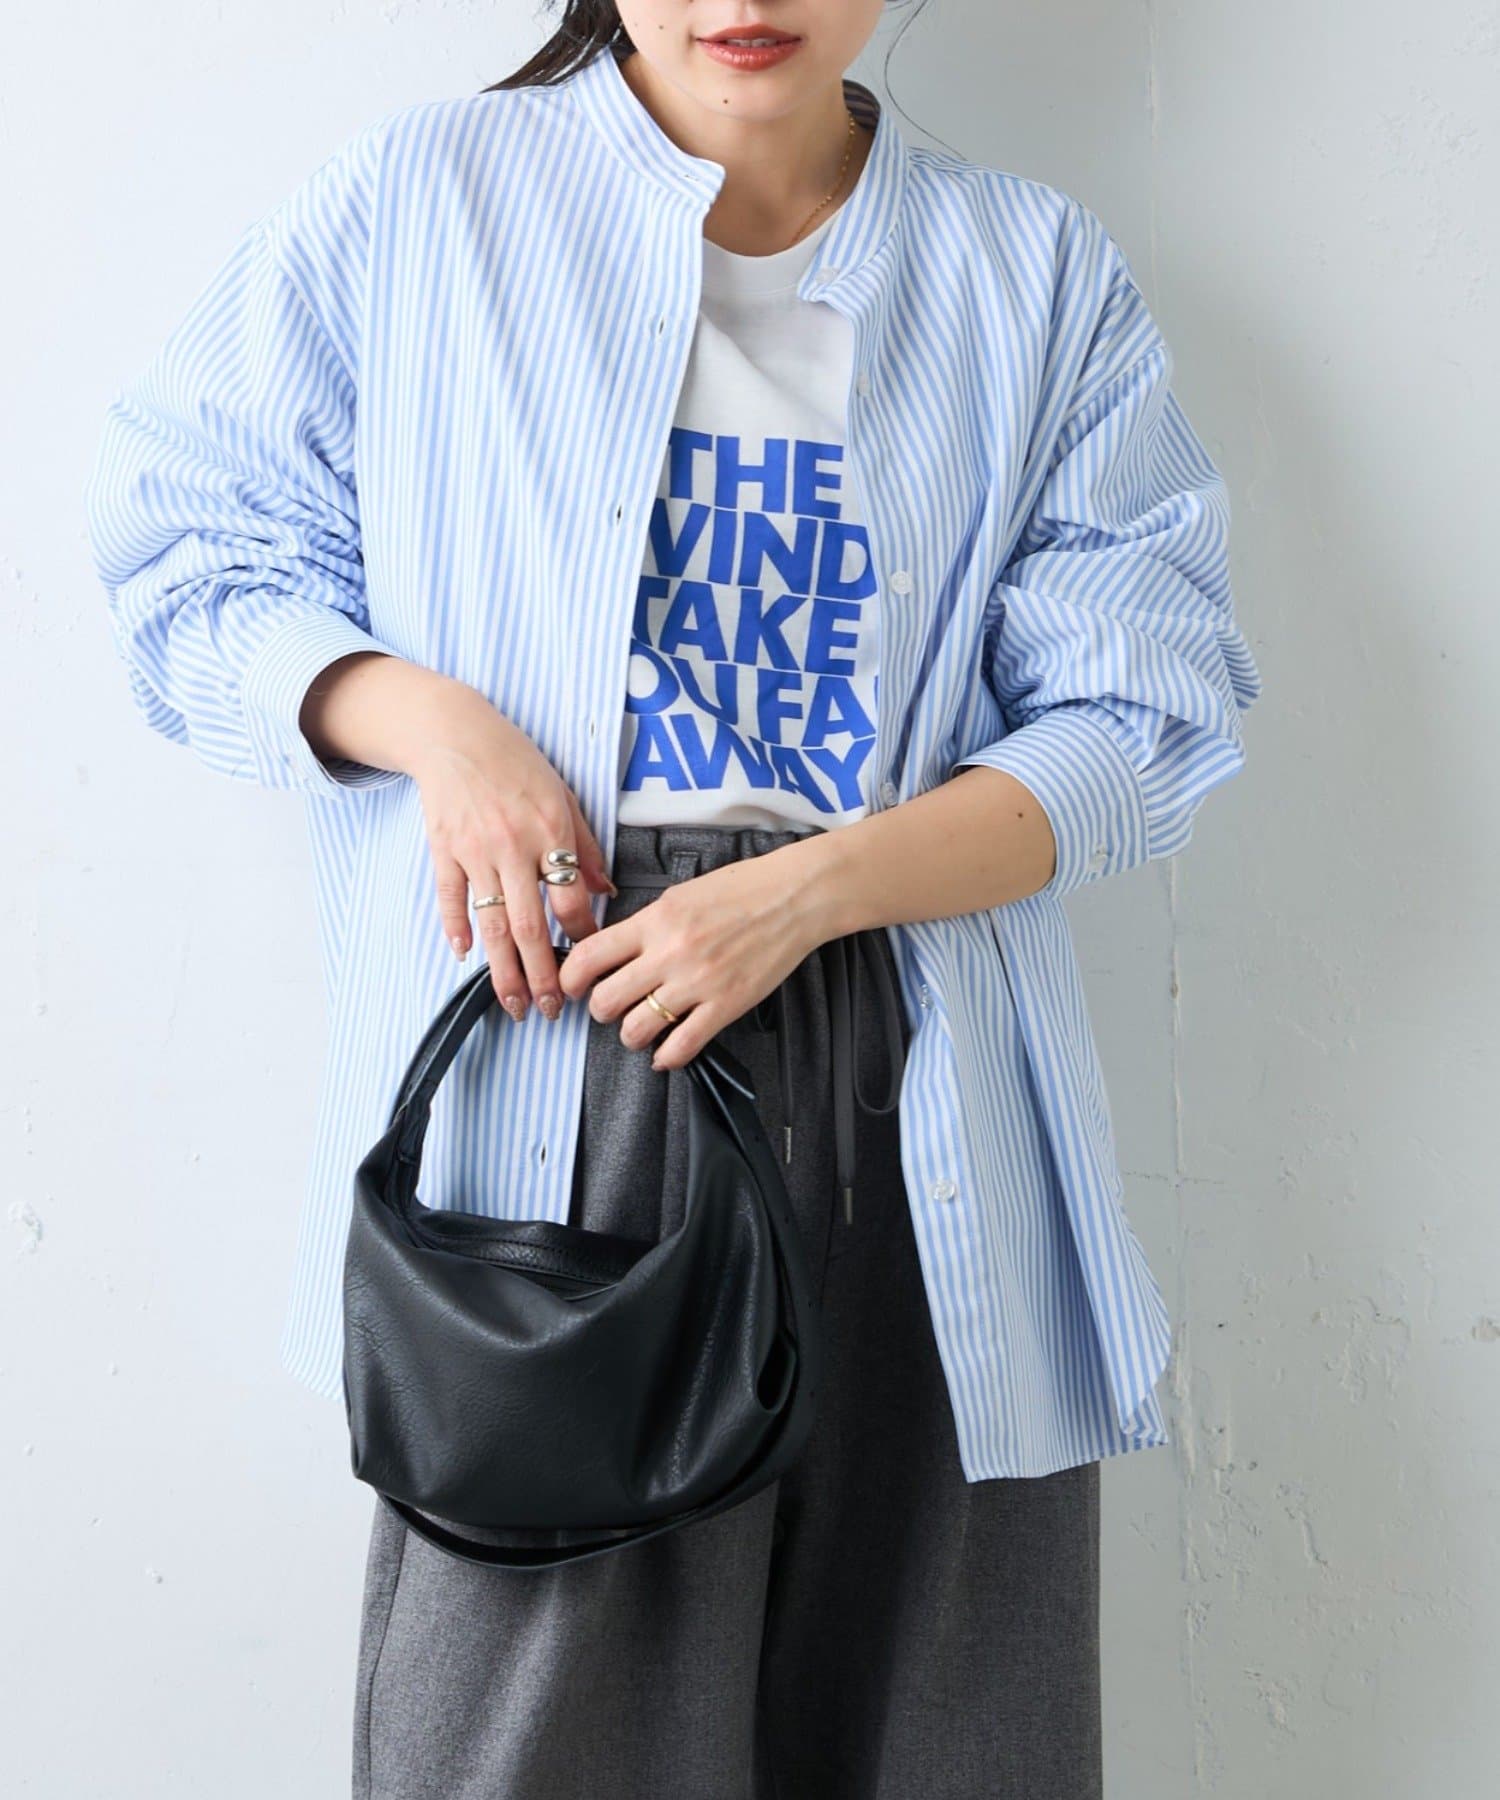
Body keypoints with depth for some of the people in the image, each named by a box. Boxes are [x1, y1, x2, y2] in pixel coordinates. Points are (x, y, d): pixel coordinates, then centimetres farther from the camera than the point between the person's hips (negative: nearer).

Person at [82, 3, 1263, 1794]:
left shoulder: (1042, 273, 9)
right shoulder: (411, 200, 7)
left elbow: (1138, 713, 3)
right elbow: (188, 548, 11)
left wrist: (809, 890, -11)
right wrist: (418, 714, -9)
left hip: (915, 1114, 2)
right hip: (544, 1055, -1)